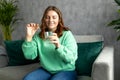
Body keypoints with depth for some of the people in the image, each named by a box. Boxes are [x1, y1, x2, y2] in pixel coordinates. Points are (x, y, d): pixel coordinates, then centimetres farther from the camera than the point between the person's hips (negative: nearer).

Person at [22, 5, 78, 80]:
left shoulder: (67, 34, -10)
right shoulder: (38, 36, 1)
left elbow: (71, 58, -19)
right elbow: (29, 55, -8)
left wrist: (58, 46, -36)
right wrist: (29, 37, -21)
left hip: (65, 71, -3)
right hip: (45, 70, 4)